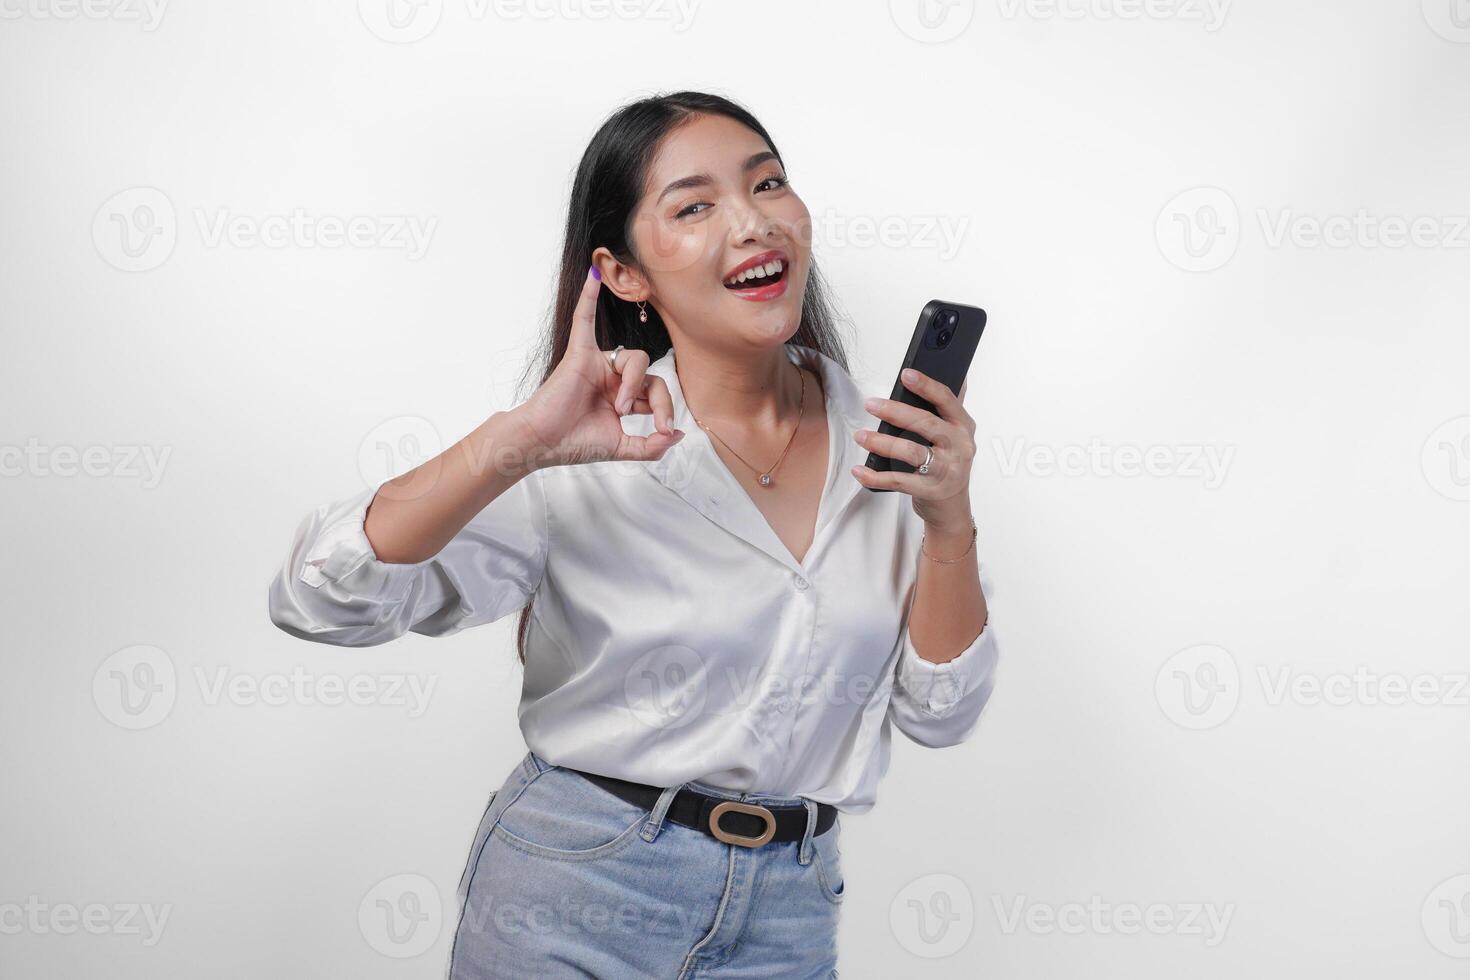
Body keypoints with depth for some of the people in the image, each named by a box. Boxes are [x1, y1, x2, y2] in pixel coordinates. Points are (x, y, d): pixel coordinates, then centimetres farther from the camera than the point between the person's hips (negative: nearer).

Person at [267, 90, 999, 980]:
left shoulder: (881, 441, -2)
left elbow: (938, 716, 1)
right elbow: (318, 599, -23)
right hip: (575, 906, -3)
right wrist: (516, 442, -34)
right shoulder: (586, 460, -13)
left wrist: (951, 526, -14)